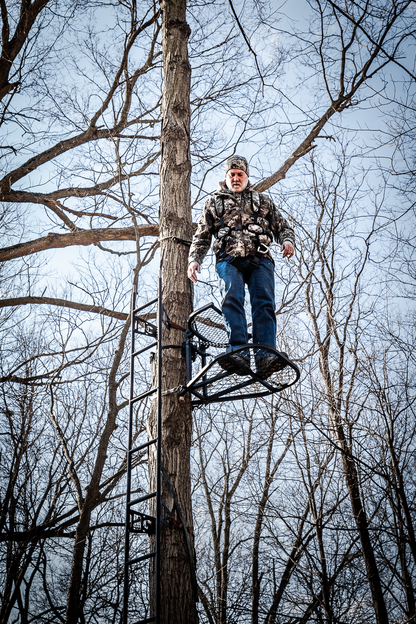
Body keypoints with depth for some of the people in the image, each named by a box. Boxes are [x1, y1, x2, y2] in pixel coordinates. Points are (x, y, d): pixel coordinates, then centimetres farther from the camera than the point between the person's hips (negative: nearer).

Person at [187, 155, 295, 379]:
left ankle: (265, 357, -34)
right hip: (229, 259, 0)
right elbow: (201, 237, 24)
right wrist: (194, 260, 6)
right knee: (232, 299, -27)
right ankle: (238, 353, -39)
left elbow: (282, 226, 24)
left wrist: (287, 241, 0)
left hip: (260, 259, 1)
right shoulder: (213, 202, 28)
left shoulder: (263, 201, 30)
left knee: (264, 303, -21)